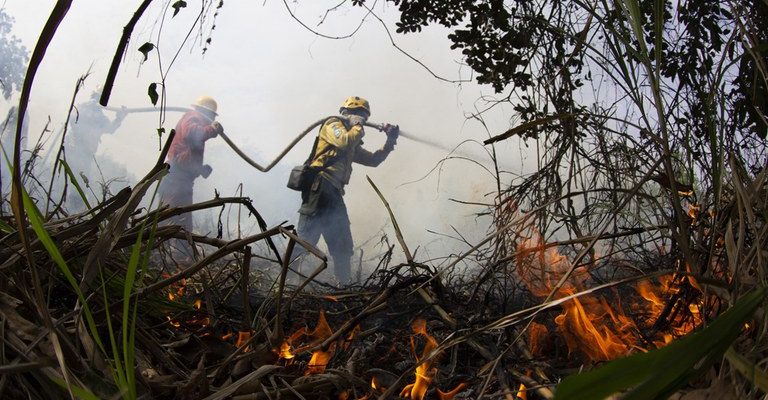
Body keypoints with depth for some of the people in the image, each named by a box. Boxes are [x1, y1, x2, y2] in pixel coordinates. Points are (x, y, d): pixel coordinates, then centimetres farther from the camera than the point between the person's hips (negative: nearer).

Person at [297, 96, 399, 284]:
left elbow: (373, 160, 33)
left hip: (334, 194, 9)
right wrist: (359, 128, 2)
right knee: (306, 238, -16)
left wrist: (390, 141, 24)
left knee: (342, 246, 9)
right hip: (320, 188, -9)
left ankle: (344, 284, 15)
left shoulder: (352, 146, 29)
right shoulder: (333, 124, 4)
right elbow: (345, 141, -17)